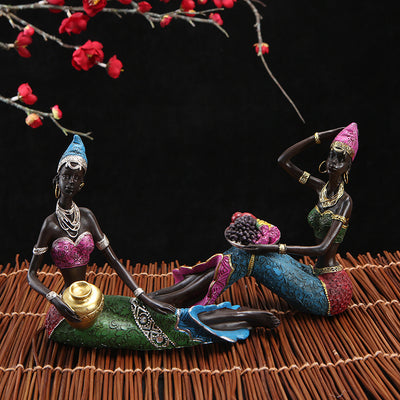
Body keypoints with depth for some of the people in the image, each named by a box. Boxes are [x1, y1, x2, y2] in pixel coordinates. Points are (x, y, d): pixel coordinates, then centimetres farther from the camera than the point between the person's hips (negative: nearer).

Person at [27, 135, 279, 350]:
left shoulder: (86, 216, 1)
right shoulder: (51, 224, -11)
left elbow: (114, 260, -1)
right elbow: (32, 275, -7)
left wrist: (144, 297, -8)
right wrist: (55, 300, -26)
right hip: (68, 308, -4)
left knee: (158, 316, -6)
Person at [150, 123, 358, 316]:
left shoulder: (344, 200, -12)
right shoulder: (322, 188, 9)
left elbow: (323, 247, -23)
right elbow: (283, 160, 10)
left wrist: (275, 248, -28)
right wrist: (320, 137, 5)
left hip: (330, 293, -7)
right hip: (316, 276, 7)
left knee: (248, 256, -21)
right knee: (246, 250, -11)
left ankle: (173, 298, -20)